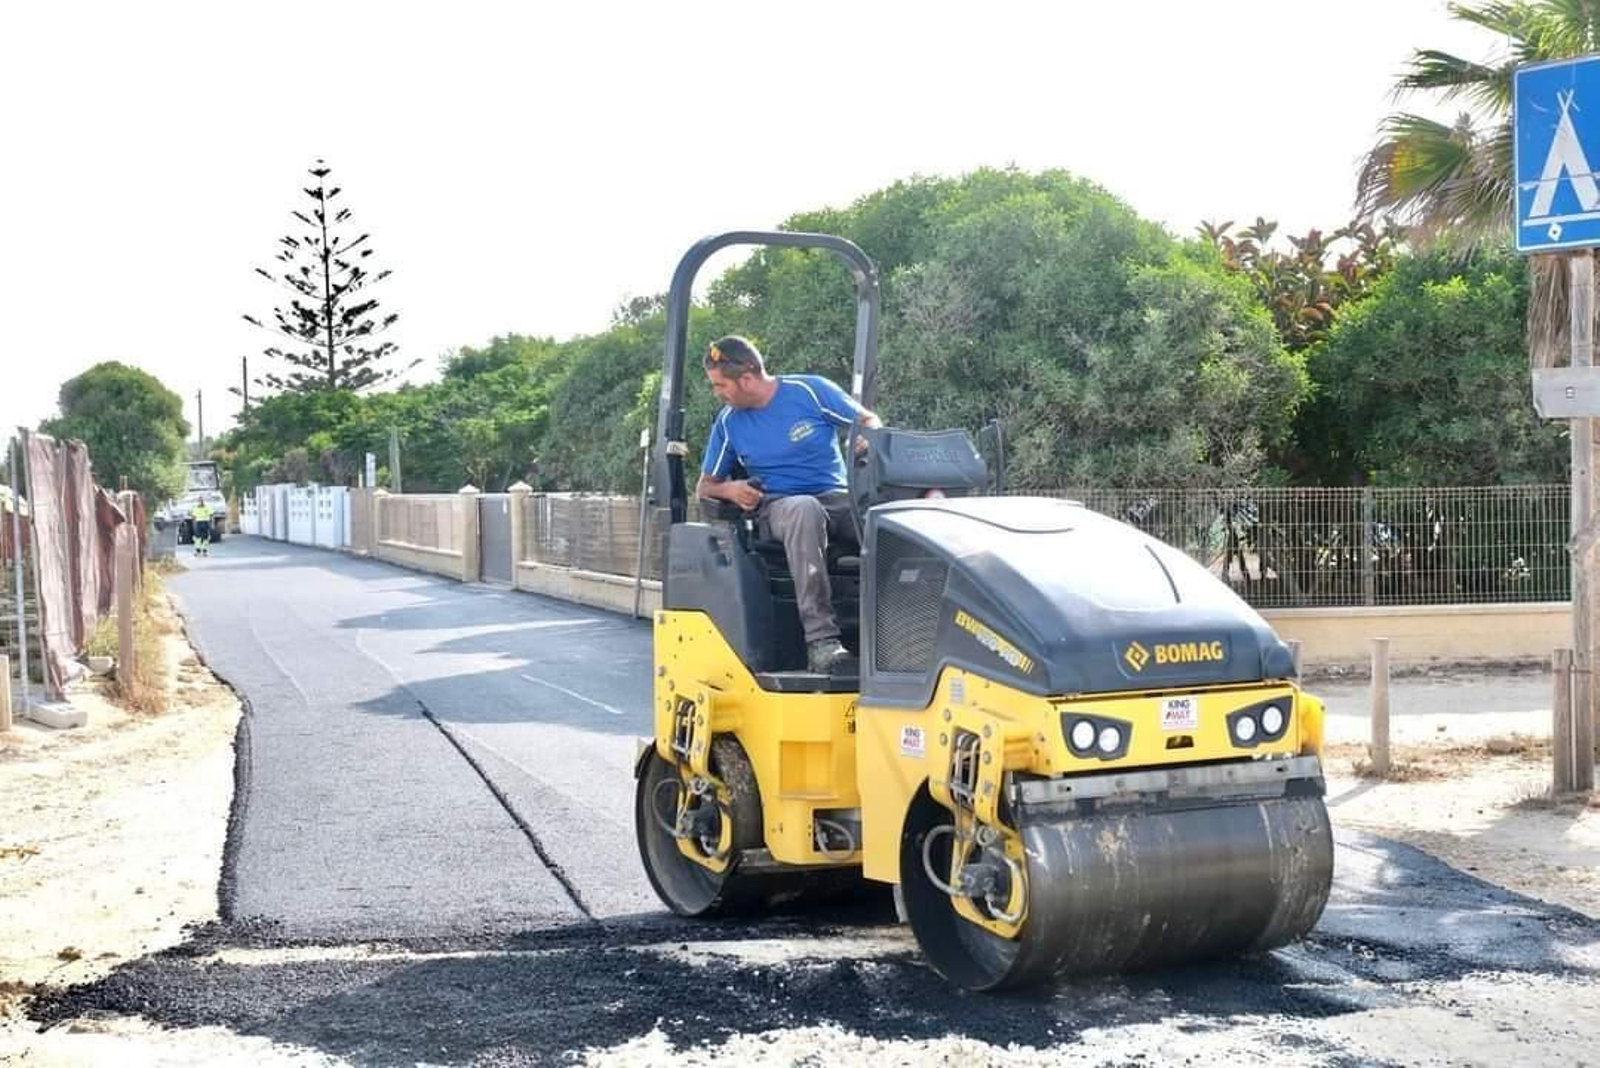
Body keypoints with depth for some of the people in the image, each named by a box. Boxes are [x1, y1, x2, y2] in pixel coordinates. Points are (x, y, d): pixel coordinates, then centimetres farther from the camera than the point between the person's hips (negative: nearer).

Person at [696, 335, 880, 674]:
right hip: (776, 507, 0)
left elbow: (870, 421, 7)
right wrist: (729, 489, -8)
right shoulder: (728, 423, 10)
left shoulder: (810, 391, 2)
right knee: (805, 510, -40)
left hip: (836, 498, 0)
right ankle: (820, 638, -47)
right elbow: (705, 486, 17)